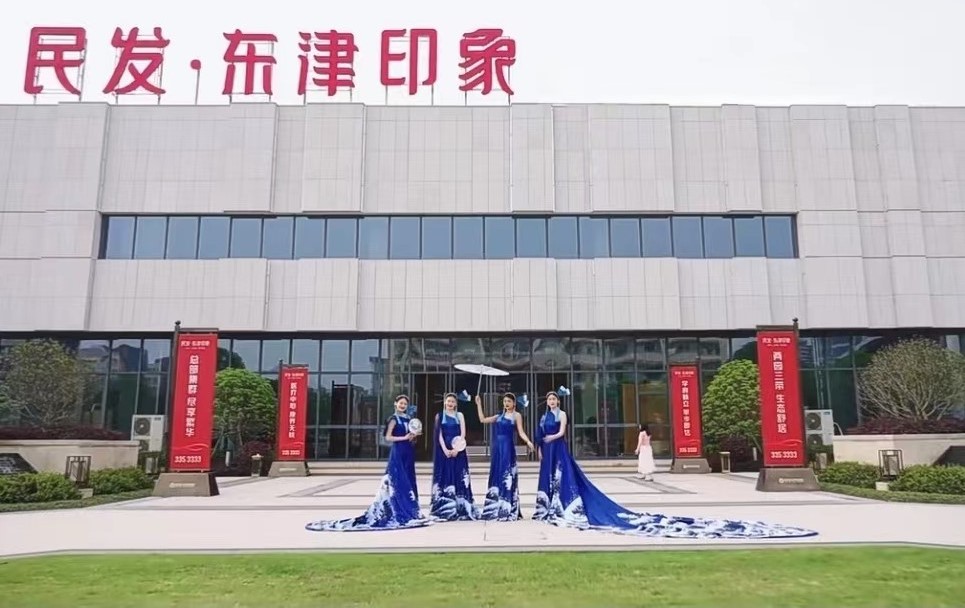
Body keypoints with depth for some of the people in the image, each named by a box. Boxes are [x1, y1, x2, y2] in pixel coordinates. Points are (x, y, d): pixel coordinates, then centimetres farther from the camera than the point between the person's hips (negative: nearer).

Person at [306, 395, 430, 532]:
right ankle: (398, 512, -2)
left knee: (408, 481, 7)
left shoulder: (408, 419, 14)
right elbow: (388, 437, -12)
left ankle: (410, 512, 11)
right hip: (397, 452, -7)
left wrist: (414, 436, -1)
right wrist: (404, 438, -16)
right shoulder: (394, 419, -5)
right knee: (397, 481, -7)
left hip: (408, 452, 7)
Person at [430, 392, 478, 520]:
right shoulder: (439, 416, 7)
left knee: (459, 478, -1)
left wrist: (456, 449, -13)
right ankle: (444, 510, 1)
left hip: (458, 450, 1)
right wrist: (445, 450, -14)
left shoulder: (460, 415, 8)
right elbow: (439, 434, -1)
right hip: (444, 450, 0)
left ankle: (461, 509, 1)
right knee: (445, 477, -1)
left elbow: (463, 434, 0)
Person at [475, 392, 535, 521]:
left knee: (507, 476, -7)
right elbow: (482, 420, 17)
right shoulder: (499, 416, 16)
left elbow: (521, 432, -5)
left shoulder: (516, 415, 2)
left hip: (508, 449, -5)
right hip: (497, 449, 5)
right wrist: (479, 404, 15)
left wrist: (528, 441, -23)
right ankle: (495, 509, 13)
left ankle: (508, 511, -4)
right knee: (496, 476, 7)